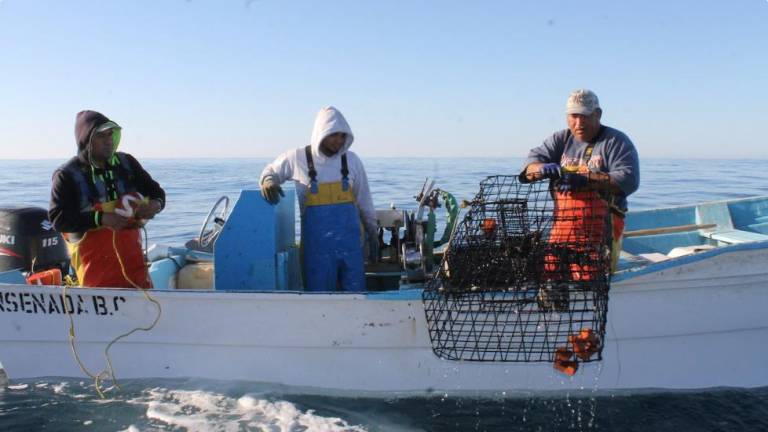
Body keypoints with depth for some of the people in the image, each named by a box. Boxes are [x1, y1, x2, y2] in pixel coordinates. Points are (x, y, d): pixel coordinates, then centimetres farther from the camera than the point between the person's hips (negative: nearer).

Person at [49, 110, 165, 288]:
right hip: (95, 262, -4)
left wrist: (155, 204, -9)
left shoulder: (126, 163, 8)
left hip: (131, 255, 5)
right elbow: (58, 218, -12)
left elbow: (156, 191, 15)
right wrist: (100, 219, -22)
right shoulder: (67, 175, -5)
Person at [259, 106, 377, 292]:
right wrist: (268, 181, -13)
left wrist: (372, 231, 14)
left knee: (355, 291, 9)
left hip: (349, 241, 2)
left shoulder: (351, 160, 2)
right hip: (316, 243, -2)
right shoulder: (297, 158, -3)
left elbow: (363, 199, 10)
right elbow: (271, 171, 12)